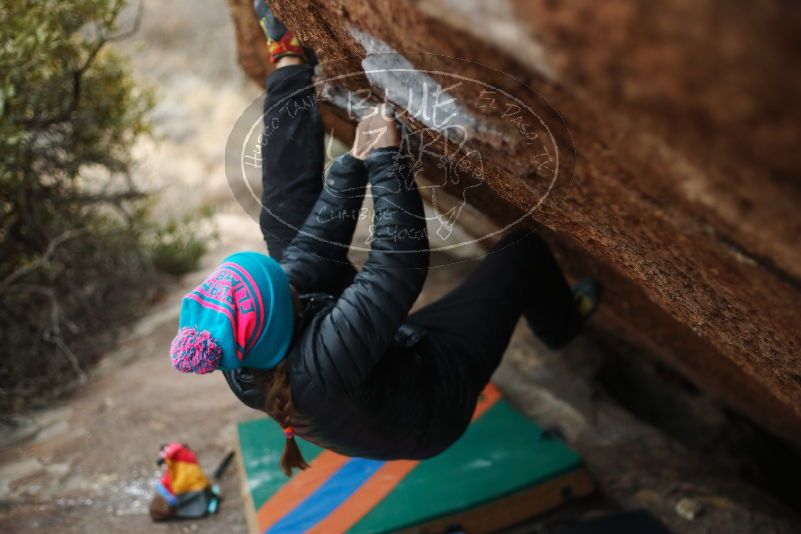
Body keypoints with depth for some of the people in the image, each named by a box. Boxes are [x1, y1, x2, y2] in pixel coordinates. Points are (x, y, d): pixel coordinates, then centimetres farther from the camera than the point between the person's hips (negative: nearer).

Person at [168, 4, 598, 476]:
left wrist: (355, 161, -17)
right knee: (523, 249, -3)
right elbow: (400, 262, -43)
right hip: (431, 413, -5)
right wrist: (385, 158, -34)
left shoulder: (238, 364, -25)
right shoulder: (322, 366, -48)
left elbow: (314, 243, -19)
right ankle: (562, 323, 34)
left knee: (287, 217, -5)